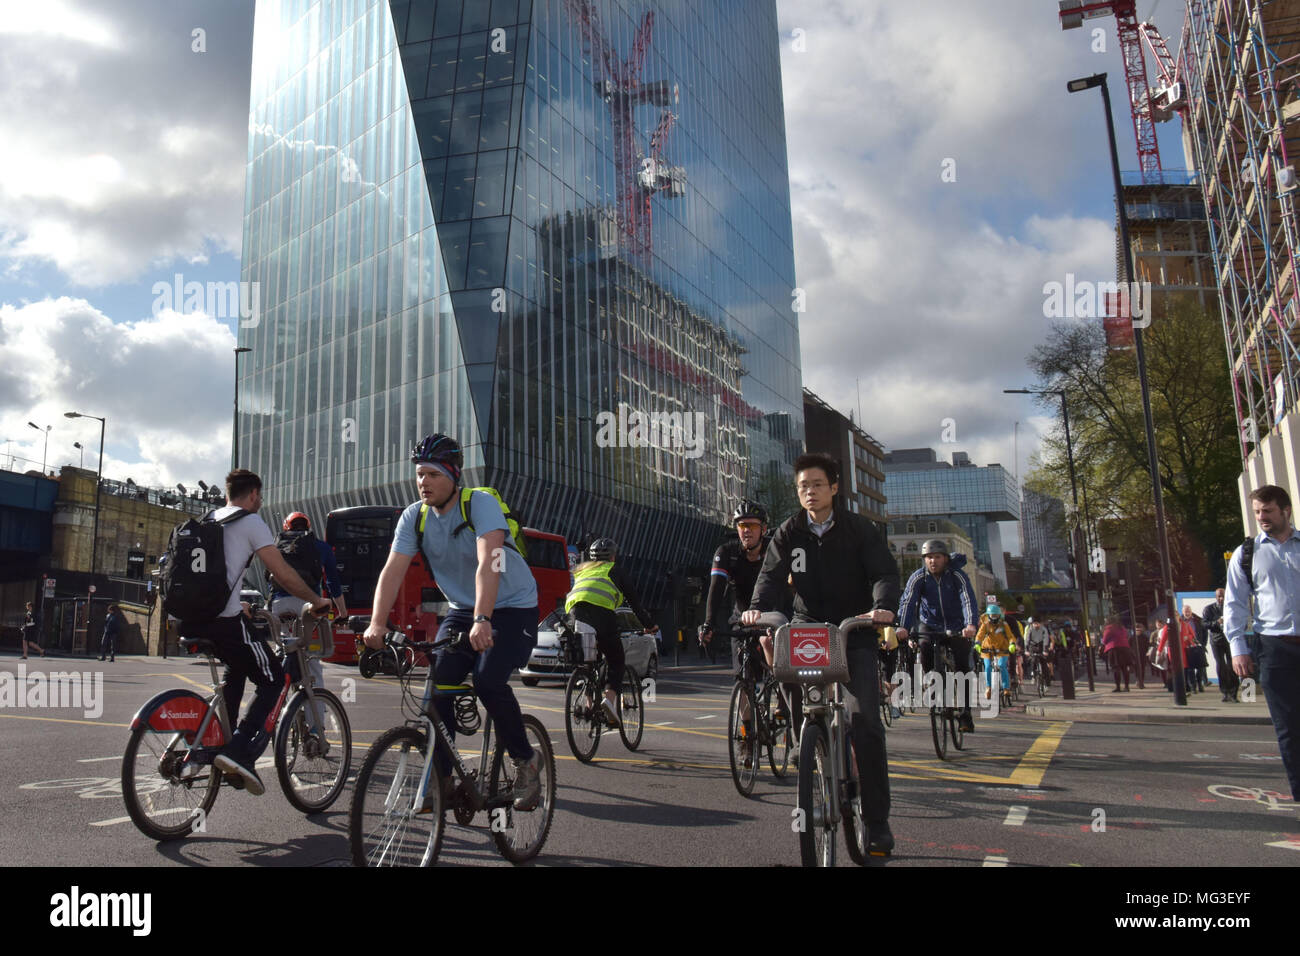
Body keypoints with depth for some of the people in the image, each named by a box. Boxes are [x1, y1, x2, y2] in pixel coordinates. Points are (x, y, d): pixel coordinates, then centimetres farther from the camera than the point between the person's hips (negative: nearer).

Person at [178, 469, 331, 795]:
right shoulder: (251, 522, -1)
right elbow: (284, 574, -6)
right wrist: (316, 601, 6)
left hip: (188, 618, 8)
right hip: (223, 619, -8)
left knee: (237, 669, 30)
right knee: (272, 680, 5)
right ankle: (239, 749, -12)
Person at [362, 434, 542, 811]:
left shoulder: (481, 504, -22)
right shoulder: (414, 517, -5)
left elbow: (488, 564, -36)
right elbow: (393, 571, -14)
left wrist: (482, 620, -48)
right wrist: (377, 624, -28)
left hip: (513, 607, -5)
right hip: (462, 610, 5)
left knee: (488, 681, -25)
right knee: (439, 684, -12)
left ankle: (526, 760, -2)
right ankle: (441, 778, 5)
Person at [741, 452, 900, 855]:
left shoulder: (859, 528, -2)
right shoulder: (789, 532, 3)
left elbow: (885, 572, -10)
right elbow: (771, 574, -7)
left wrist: (884, 606, -31)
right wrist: (758, 607, -27)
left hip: (854, 631, -3)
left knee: (864, 720, -12)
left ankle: (877, 819, -1)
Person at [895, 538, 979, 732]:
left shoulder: (958, 576, -15)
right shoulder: (918, 577, -11)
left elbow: (968, 600, -28)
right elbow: (907, 601, -24)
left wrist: (970, 625, -47)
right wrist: (902, 627, -41)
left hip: (957, 628, -1)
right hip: (929, 627, 1)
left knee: (962, 670, -11)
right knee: (926, 665, -20)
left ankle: (966, 714, -2)